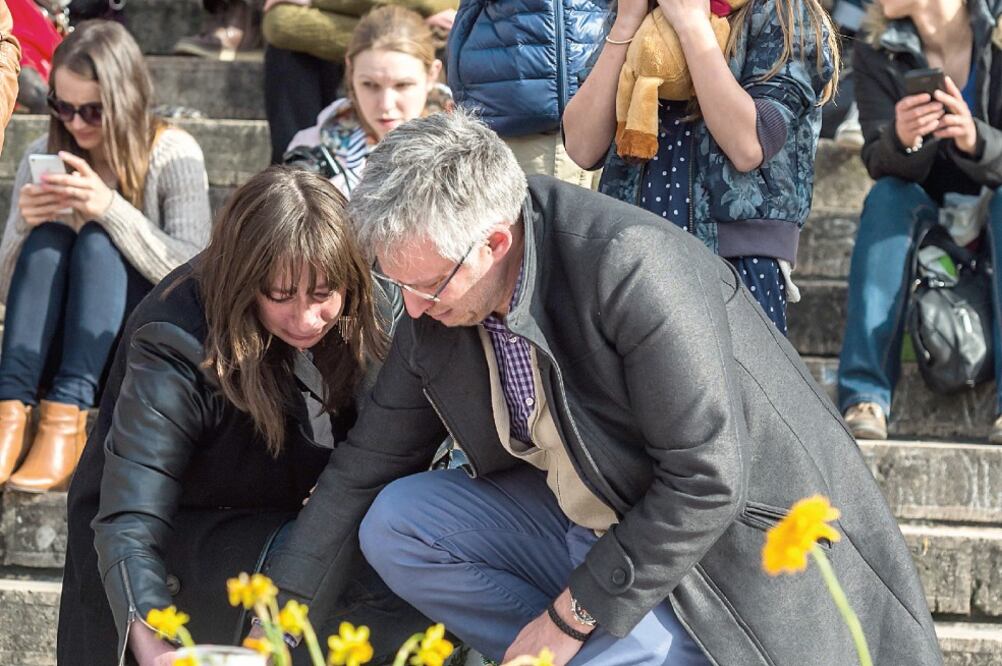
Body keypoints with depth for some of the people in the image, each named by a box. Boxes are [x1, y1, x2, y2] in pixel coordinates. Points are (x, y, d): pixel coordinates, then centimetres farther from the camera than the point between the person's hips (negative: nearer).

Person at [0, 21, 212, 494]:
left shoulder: (173, 154, -7)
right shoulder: (43, 156, 2)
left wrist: (112, 208, -30)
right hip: (56, 347, 3)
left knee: (97, 239, -28)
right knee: (48, 237, -25)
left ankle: (65, 419, -44)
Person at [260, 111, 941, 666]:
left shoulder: (632, 269, -29)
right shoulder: (435, 309, -6)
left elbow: (706, 485, -27)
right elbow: (367, 466, 6)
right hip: (594, 518, 8)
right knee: (395, 524, -7)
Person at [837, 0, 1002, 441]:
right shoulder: (876, 50, -4)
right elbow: (880, 164, -14)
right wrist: (901, 140, -38)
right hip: (926, 215, 2)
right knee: (887, 195, -29)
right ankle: (865, 397, -40)